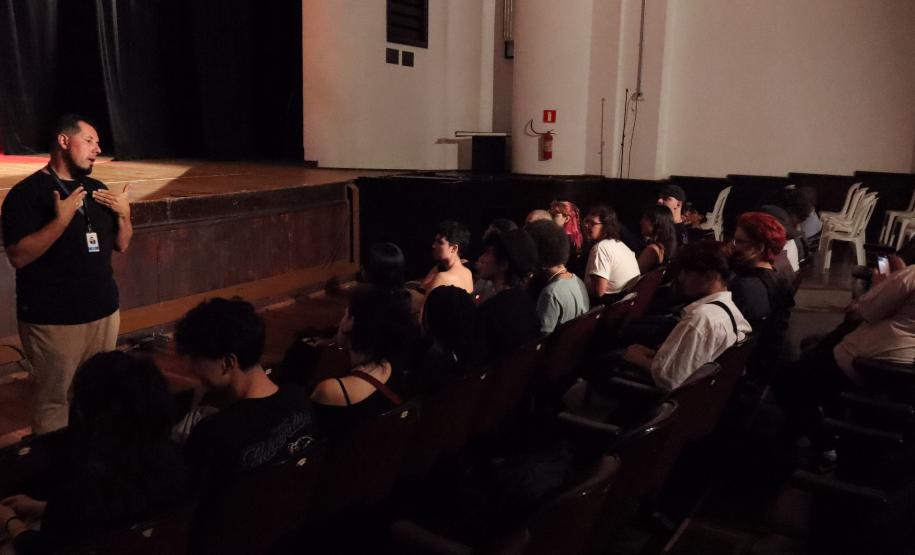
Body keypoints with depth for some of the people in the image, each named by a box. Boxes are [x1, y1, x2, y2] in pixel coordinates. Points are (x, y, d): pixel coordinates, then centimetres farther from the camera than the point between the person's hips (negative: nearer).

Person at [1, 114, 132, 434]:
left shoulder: (98, 190, 10)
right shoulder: (27, 192, -9)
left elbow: (121, 245, 14)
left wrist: (124, 214, -4)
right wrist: (62, 220, -26)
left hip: (104, 312, 6)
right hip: (53, 320, -5)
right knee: (52, 398, 2)